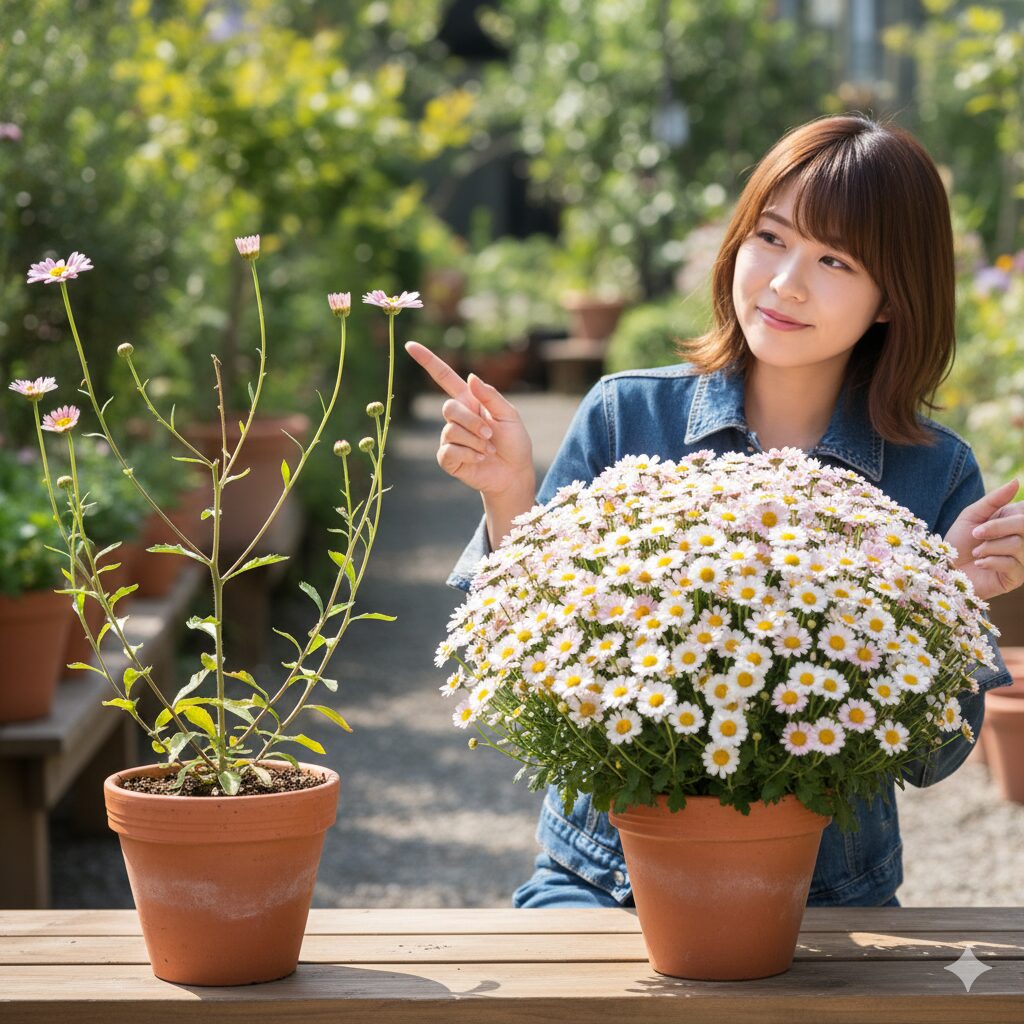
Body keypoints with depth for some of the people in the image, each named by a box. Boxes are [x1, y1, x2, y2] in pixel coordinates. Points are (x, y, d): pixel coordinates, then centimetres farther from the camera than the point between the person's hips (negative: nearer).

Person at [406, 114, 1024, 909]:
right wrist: (508, 499, -13)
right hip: (601, 880, -1)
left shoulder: (936, 476, -1)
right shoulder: (624, 416, 0)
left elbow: (929, 759, 0)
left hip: (825, 901, 1)